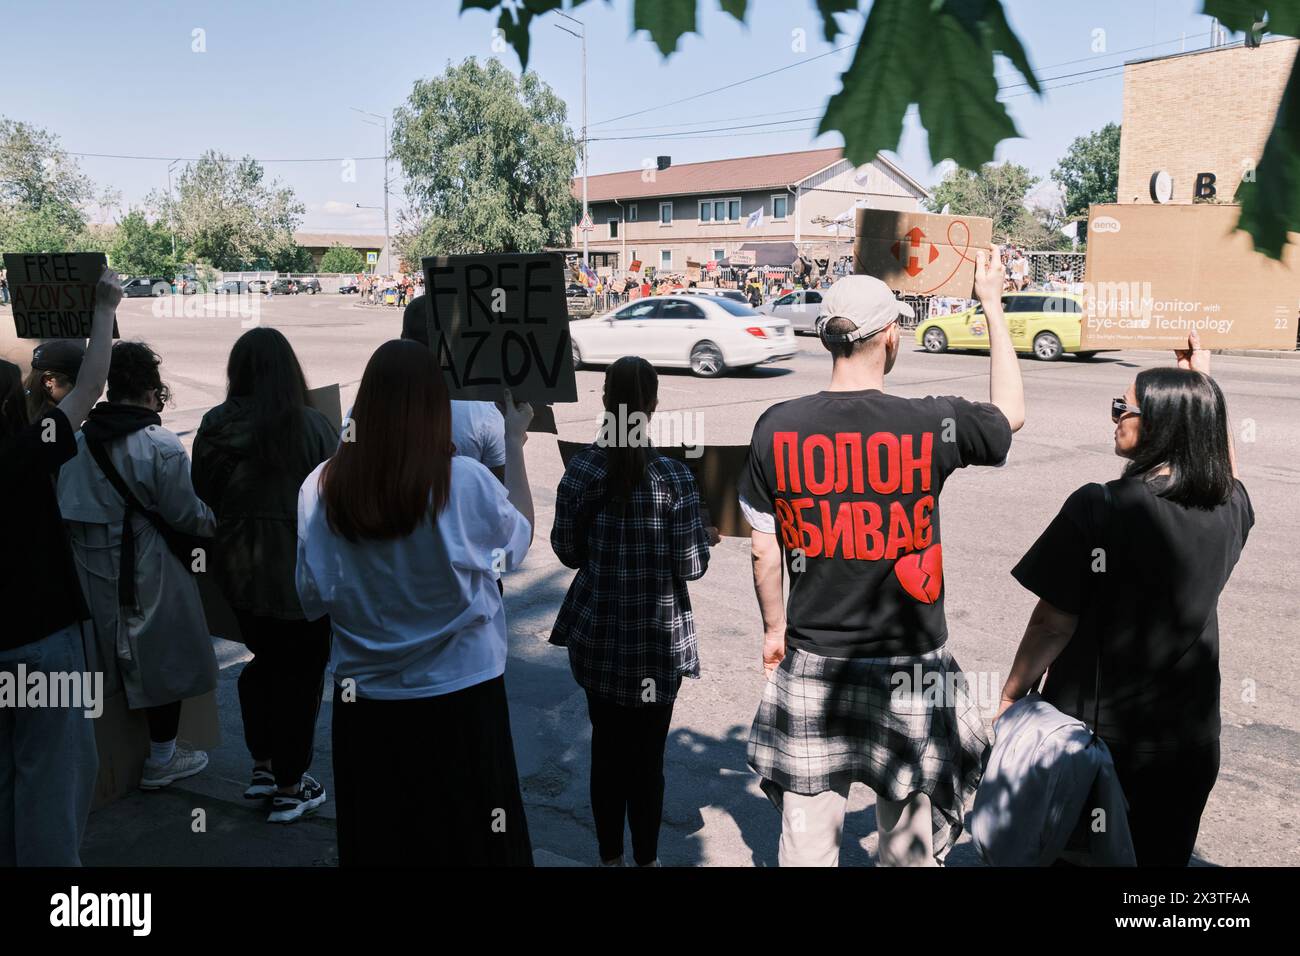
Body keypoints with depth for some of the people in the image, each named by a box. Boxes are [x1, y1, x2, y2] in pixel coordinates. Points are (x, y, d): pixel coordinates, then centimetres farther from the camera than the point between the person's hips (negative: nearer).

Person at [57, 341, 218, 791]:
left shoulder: (78, 441, -1)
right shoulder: (161, 446, -19)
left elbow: (72, 508, 4)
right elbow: (187, 516, -14)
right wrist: (217, 521, 5)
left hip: (96, 574, 6)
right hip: (151, 578, -6)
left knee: (116, 657, 20)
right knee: (164, 659, 11)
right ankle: (161, 761, 24)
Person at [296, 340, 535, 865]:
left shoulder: (321, 487, -11)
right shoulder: (464, 482, -19)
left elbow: (314, 599, -1)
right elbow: (521, 532, 2)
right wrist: (514, 442, 9)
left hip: (364, 703, 3)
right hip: (460, 698, -2)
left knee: (377, 840, 19)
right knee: (469, 838, 16)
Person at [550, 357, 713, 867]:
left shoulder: (579, 470, -6)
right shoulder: (674, 478, -15)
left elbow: (567, 551, 1)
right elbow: (692, 566, -11)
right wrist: (705, 538, 8)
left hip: (597, 636, 3)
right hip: (658, 639, -3)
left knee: (606, 747, 16)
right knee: (648, 754, 11)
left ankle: (610, 855, 30)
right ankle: (645, 857, 26)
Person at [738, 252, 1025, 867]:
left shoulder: (776, 427, -8)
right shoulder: (931, 426, -13)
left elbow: (764, 550, 0)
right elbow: (1011, 412, 10)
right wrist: (992, 304, 17)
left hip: (811, 663, 2)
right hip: (908, 669, -1)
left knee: (807, 836, 15)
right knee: (909, 839, 18)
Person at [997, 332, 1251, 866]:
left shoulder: (1098, 509, -22)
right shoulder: (1231, 508, -4)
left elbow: (1053, 625, -18)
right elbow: (1225, 469, 23)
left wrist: (1011, 696, -4)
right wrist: (1204, 383, 21)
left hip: (1097, 730, -5)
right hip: (1189, 742, 5)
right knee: (1161, 858, 22)